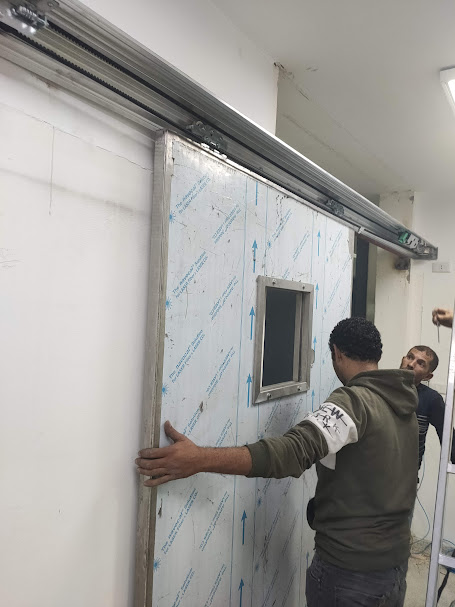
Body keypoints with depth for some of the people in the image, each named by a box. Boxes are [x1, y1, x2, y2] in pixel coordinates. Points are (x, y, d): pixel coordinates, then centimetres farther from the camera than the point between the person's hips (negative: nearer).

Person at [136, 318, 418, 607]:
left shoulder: (353, 401, -23)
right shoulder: (405, 402, 3)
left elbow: (294, 450, -39)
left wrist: (200, 459, -45)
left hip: (350, 569, -7)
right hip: (398, 561, 8)